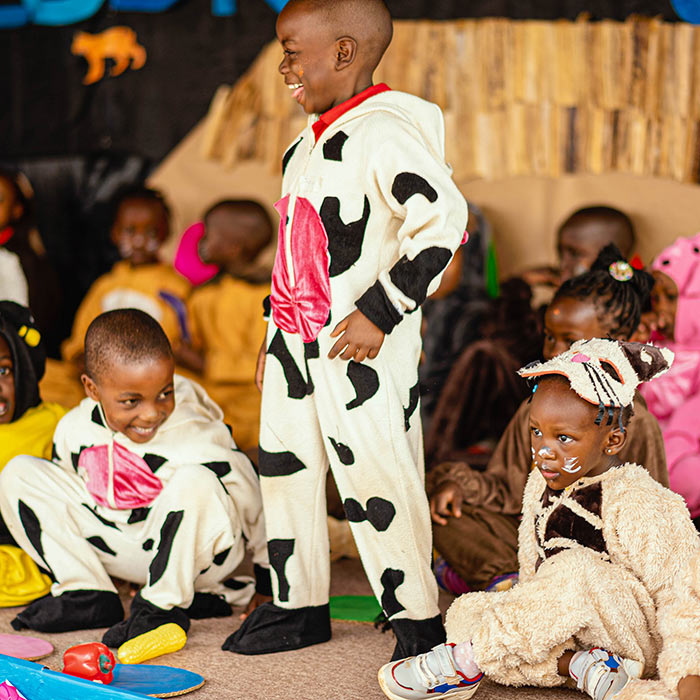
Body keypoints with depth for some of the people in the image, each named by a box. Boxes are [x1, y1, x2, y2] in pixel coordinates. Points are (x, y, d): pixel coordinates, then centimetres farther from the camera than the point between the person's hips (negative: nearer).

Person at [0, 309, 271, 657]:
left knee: (194, 483, -39)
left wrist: (267, 583, -5)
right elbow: (63, 487, 10)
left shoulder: (198, 441, -27)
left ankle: (165, 607, -19)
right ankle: (86, 596, -3)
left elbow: (252, 501, -15)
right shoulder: (73, 430, -11)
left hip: (191, 549, -5)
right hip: (117, 547, 5)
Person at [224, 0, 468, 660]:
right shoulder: (310, 140, 13)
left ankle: (417, 619, 11)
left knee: (376, 479, -3)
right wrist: (278, 328, 24)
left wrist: (379, 313, -22)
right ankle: (298, 605, 28)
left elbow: (443, 218, -24)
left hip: (361, 346, -9)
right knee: (284, 469, 13)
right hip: (298, 342, 9)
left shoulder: (383, 132, -16)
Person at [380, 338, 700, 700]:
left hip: (637, 638, -7)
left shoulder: (638, 506, -21)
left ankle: (464, 662, -23)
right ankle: (580, 666, -23)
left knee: (578, 573, -35)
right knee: (464, 613, -10)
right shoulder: (541, 484, 2)